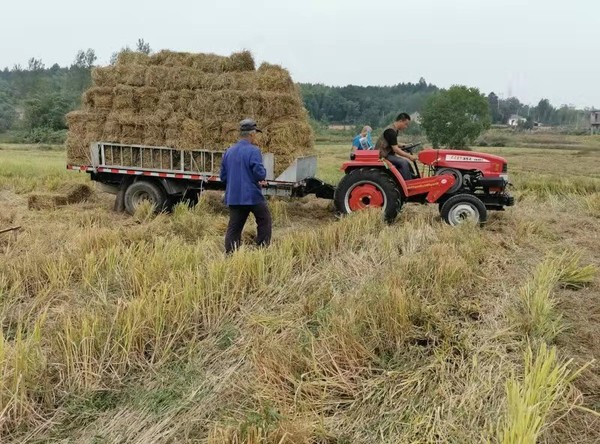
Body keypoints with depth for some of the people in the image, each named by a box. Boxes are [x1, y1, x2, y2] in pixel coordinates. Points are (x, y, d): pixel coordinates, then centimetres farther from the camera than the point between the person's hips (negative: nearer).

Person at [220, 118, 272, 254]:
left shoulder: (229, 151, 8)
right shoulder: (253, 151, -12)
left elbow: (223, 176, 12)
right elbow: (260, 173, -19)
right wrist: (261, 178, 3)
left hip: (233, 197, 6)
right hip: (253, 196, -6)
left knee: (234, 227, 8)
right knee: (264, 220, 13)